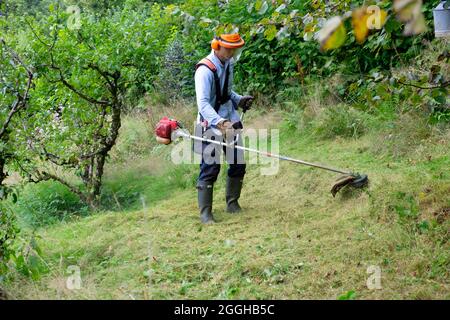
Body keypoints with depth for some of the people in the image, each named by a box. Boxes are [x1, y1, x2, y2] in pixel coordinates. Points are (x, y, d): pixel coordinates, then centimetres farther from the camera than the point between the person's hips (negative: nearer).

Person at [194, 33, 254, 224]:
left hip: (231, 122, 8)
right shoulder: (205, 70, -20)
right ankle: (205, 212, 3)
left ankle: (232, 204, 27)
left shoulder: (228, 63, 6)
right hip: (211, 125, -8)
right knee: (210, 167, -7)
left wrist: (239, 100, 2)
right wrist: (220, 122, -42)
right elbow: (203, 103, -29)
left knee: (238, 164, 10)